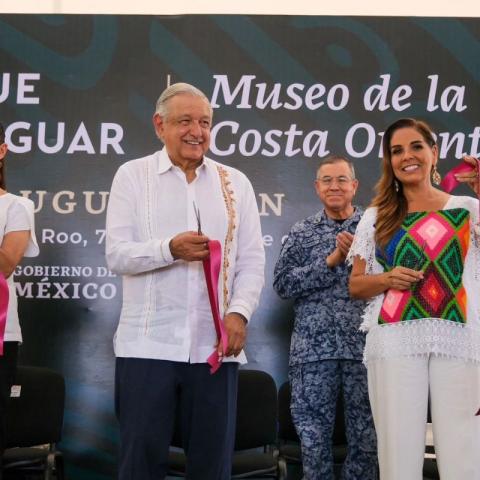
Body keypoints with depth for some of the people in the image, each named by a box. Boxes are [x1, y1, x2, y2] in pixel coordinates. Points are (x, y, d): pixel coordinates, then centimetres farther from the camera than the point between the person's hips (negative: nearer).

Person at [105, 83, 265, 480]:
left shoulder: (235, 182, 12)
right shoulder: (133, 175, 6)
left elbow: (252, 260, 7)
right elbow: (117, 254, -2)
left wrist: (239, 312, -10)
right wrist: (170, 249, -19)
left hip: (215, 345, 2)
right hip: (148, 345, -2)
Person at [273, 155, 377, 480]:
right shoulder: (302, 232, 10)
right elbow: (283, 283, -2)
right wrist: (331, 261, -10)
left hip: (364, 346, 0)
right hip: (313, 348, 1)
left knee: (366, 438, 5)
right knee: (314, 439, 5)